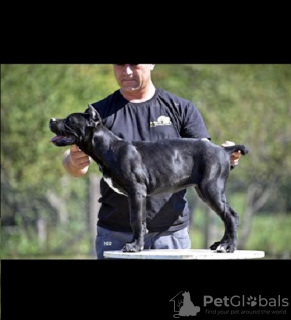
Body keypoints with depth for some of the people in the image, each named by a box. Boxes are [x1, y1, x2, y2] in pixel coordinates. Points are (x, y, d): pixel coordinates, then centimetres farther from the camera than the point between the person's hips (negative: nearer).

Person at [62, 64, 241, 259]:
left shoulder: (181, 109, 8)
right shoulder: (101, 112, 7)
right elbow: (78, 162, -4)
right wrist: (74, 162, -29)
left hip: (171, 232, 0)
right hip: (115, 234, 0)